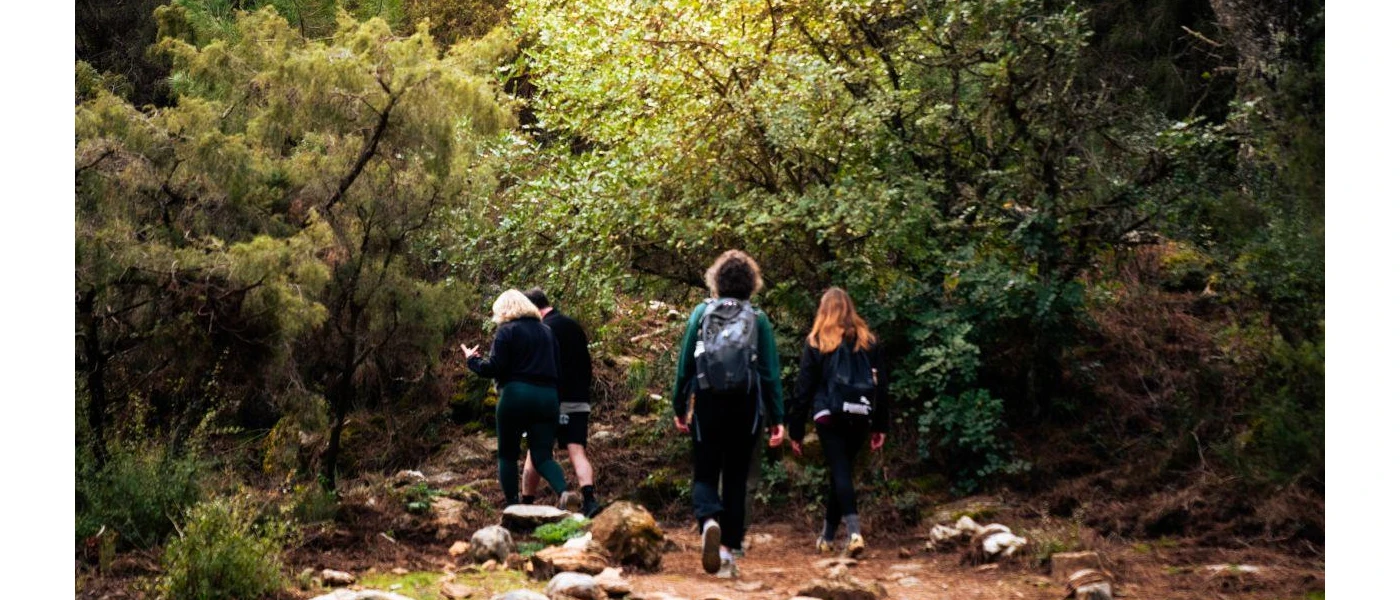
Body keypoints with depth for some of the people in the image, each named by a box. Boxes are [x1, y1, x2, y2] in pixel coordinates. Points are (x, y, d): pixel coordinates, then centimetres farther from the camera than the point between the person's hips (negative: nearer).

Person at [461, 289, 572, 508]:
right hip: (547, 397, 5)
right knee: (543, 457, 3)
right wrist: (556, 403, 23)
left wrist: (473, 360, 9)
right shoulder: (546, 331, 18)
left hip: (516, 395, -5)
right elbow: (557, 369, 18)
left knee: (507, 455, 10)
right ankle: (563, 491, -24)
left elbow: (495, 368, -10)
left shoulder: (506, 331, -2)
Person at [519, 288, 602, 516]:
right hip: (578, 401, 5)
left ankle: (526, 503, 15)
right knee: (577, 452, -2)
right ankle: (589, 499, -22)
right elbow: (587, 364, 19)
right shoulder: (574, 326, 13)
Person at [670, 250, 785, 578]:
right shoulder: (758, 319, 1)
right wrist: (776, 419, 3)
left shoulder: (701, 313, 1)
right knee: (736, 478, 11)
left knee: (705, 474, 9)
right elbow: (770, 373, -1)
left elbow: (684, 364, 2)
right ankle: (728, 551, 9)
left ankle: (708, 520, -22)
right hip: (745, 408, 0)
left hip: (707, 405, 0)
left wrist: (679, 407, 10)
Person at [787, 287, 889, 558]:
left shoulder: (816, 342, 1)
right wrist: (880, 426, 13)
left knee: (840, 472, -5)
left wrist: (796, 430, 4)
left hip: (829, 417, -3)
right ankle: (828, 535, 25)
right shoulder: (867, 341, 9)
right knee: (842, 470, 16)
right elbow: (881, 383, 8)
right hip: (860, 417, 3)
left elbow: (804, 386, 0)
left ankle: (854, 532, -25)